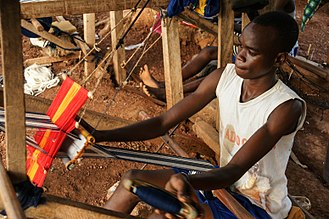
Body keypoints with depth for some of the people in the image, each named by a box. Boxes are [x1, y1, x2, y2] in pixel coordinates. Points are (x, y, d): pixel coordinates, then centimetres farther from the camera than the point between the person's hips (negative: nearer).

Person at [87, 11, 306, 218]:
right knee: (134, 179, -1)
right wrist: (99, 136, -20)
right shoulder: (225, 77, -10)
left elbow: (235, 170, -34)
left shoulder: (287, 107, -28)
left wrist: (186, 181, -55)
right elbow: (164, 122, -10)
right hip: (225, 179, 6)